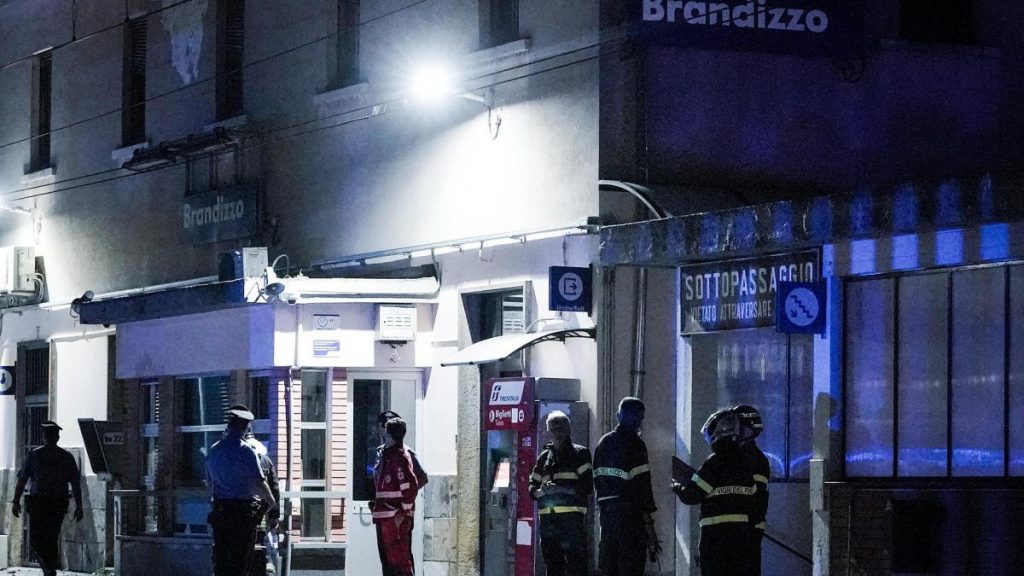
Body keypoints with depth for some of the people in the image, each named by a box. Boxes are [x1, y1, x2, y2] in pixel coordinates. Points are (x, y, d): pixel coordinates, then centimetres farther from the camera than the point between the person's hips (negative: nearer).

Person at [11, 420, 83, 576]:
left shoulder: (34, 455, -2)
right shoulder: (67, 457, 4)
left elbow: (21, 480, -2)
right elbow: (76, 484, 1)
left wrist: (16, 502, 5)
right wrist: (79, 507, 4)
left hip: (38, 504, -3)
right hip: (59, 505, 3)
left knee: (35, 540, 3)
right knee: (51, 540, 14)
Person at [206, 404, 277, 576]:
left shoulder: (213, 451, 6)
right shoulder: (246, 451, -13)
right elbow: (259, 482, -15)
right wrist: (271, 501, 2)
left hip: (219, 509, 5)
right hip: (243, 510, -5)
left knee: (220, 557, 9)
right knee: (241, 556, 0)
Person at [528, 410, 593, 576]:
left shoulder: (579, 453, 4)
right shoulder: (543, 457, 19)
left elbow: (587, 487, -6)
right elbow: (532, 489, 17)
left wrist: (560, 489, -16)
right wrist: (542, 491, -7)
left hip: (572, 518, -5)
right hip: (547, 518, 5)